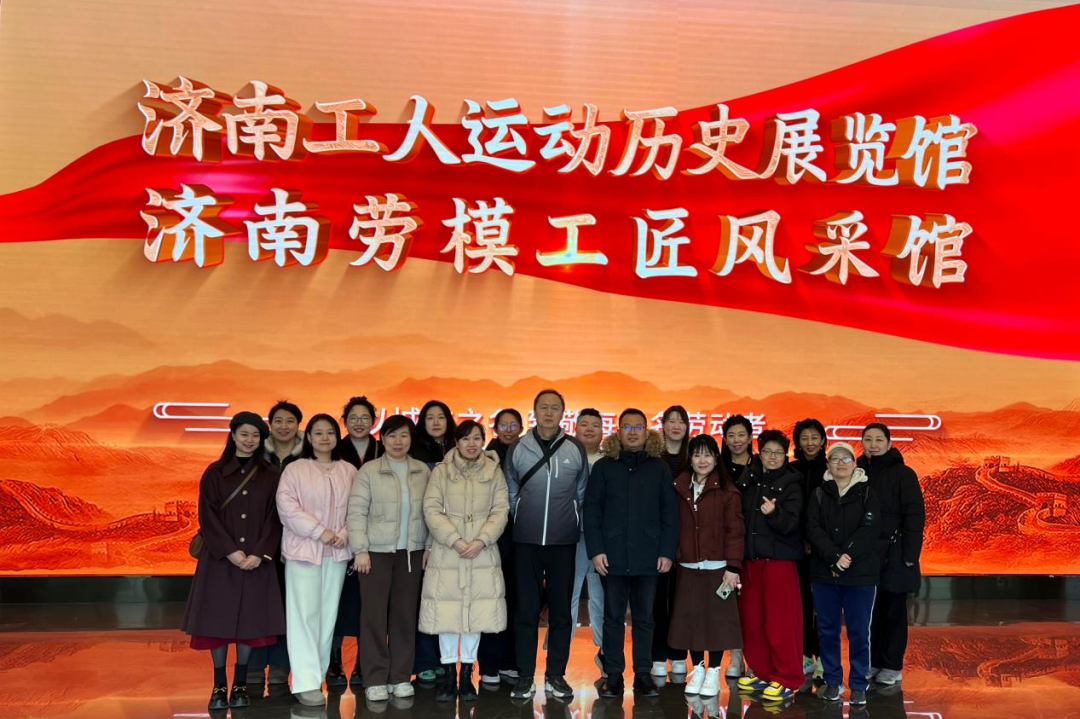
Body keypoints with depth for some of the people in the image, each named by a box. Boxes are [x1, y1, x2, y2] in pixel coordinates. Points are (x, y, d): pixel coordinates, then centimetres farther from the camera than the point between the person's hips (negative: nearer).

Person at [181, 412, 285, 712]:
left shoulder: (271, 475, 4)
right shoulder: (214, 473, 1)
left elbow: (274, 518, 0)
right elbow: (208, 517, -4)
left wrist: (259, 554, -11)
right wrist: (231, 552, -13)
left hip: (256, 559, 1)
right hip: (220, 558, -1)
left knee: (249, 620, 3)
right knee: (218, 619, 0)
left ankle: (240, 685, 14)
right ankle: (220, 686, 11)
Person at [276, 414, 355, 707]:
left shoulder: (349, 471, 8)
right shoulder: (295, 469, -1)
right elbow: (287, 506, -10)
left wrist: (344, 533, -10)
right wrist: (319, 531, -15)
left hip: (337, 552, 4)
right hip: (304, 549, -3)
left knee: (328, 614, 7)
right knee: (305, 615, -5)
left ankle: (318, 672, 17)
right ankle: (306, 683, -4)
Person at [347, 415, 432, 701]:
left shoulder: (423, 471, 6)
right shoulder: (368, 470, -4)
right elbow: (356, 512, -7)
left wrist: (429, 546, 3)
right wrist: (360, 550, -12)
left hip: (411, 552, 3)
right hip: (377, 550, -3)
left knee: (405, 613, 8)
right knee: (374, 614, 1)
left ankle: (401, 676, 19)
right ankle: (375, 679, 10)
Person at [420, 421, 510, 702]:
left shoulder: (493, 471, 6)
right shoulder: (441, 471, 1)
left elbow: (500, 510, 1)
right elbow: (432, 510, -5)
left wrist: (481, 541, -12)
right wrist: (456, 541, -14)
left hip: (483, 555, 1)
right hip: (446, 554, -1)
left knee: (476, 614, 4)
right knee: (446, 614, 2)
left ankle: (466, 675, 18)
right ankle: (448, 675, 15)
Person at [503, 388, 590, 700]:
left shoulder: (576, 449, 0)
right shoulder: (517, 448, 0)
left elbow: (582, 493, 8)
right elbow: (510, 492, 9)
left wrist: (571, 523, 8)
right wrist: (522, 520, 9)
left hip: (563, 542, 0)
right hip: (526, 542, 0)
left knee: (561, 611, 7)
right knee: (526, 610, 5)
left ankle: (556, 676, 18)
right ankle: (525, 676, 15)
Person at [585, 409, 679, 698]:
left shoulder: (660, 468, 5)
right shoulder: (603, 467, 3)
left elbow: (670, 513, 4)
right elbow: (591, 510, 1)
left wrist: (667, 552, -3)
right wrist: (595, 550, -7)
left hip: (648, 556, 1)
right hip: (613, 555, 0)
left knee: (644, 617, 9)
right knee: (613, 617, 6)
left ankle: (643, 674, 17)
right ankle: (613, 674, 14)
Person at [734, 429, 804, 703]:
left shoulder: (791, 485, -4)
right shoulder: (747, 480, 8)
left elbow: (789, 524, -14)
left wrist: (774, 512, -33)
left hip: (779, 559, -4)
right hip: (750, 558, 4)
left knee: (779, 621, -4)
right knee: (751, 619, 8)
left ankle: (786, 679, 7)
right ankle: (760, 671, 22)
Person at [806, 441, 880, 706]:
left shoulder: (867, 494, 2)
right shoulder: (819, 494, 7)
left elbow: (868, 531, -9)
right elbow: (813, 529, -4)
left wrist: (846, 560, -17)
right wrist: (834, 557, -18)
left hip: (860, 574, -2)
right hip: (824, 573, 2)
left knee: (858, 630, 1)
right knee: (827, 629, 7)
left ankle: (858, 685, 12)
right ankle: (833, 681, 18)